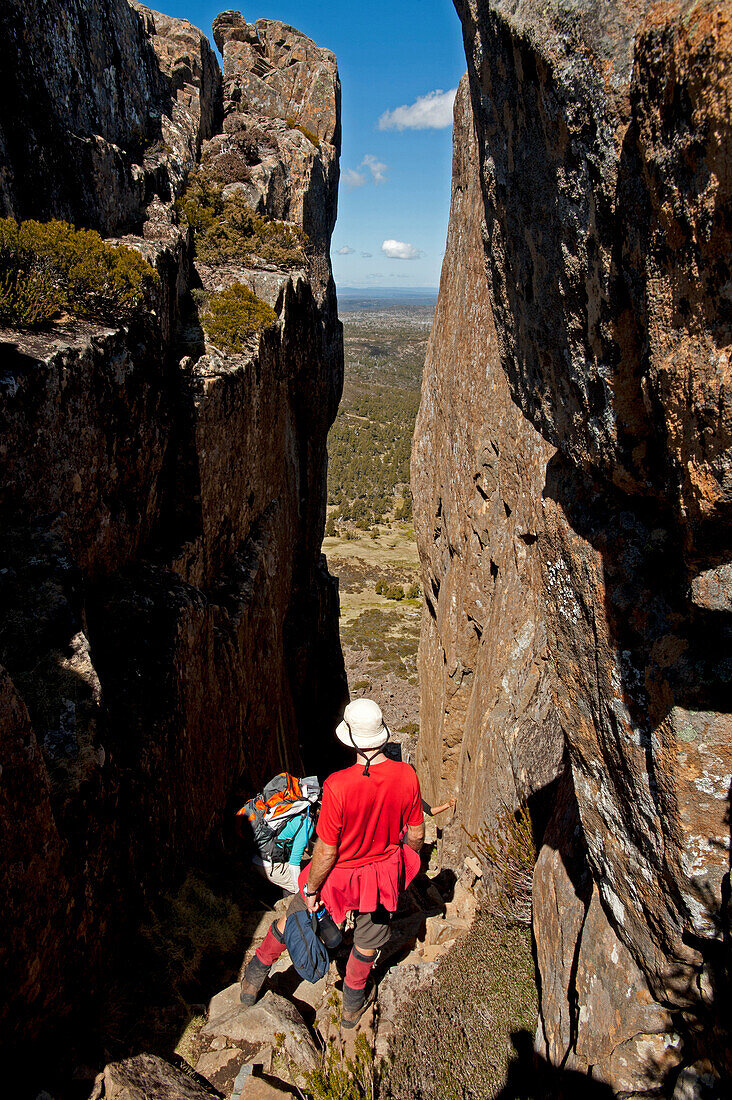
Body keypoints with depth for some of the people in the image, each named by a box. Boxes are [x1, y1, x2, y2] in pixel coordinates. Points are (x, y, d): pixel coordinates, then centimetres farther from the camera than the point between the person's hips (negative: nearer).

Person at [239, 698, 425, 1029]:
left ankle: (253, 980, 46)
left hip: (340, 874, -2)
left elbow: (326, 850, -23)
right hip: (384, 872, 3)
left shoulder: (337, 786, -34)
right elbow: (416, 835, -7)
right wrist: (406, 860, 14)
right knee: (367, 941, 28)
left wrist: (311, 889, -6)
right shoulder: (407, 776, -22)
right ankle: (353, 1005, 52)